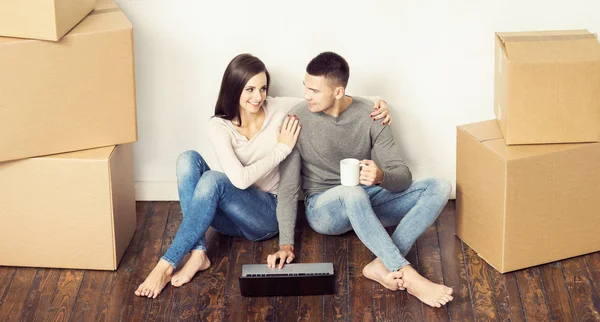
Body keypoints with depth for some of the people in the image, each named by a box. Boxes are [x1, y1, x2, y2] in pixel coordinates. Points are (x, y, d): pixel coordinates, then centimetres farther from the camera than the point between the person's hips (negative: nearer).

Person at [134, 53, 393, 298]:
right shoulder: (219, 126, -8)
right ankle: (198, 254, -32)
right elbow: (240, 179, -22)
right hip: (233, 215, 2)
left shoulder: (280, 109, -6)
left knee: (212, 180, -31)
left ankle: (167, 264, -31)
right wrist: (282, 149, -16)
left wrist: (374, 105, -16)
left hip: (269, 213, -2)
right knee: (188, 160, -25)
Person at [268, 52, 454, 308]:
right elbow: (288, 187, -12)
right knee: (352, 192, -40)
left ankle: (383, 266, -35)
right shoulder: (297, 120, -13)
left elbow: (403, 176, -9)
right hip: (324, 208, -4)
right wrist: (286, 243, -22)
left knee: (439, 188, -18)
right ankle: (409, 277, -42)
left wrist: (381, 176, -34)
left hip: (367, 201, 4)